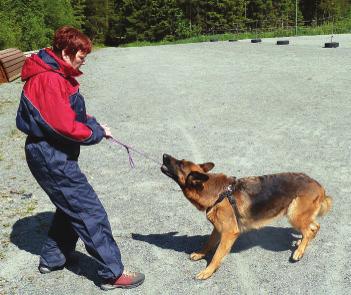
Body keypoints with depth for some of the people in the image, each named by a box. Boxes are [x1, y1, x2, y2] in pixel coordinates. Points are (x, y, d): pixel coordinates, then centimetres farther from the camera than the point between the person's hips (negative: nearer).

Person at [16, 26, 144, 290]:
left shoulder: (56, 74, 11)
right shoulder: (49, 80, -22)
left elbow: (70, 112, 18)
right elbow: (65, 127, -26)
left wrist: (92, 122, 1)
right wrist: (97, 132, -10)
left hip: (55, 154, 11)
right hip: (51, 157, -11)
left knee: (71, 207, 22)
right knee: (91, 213, -5)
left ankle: (52, 258, 38)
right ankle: (113, 273, 7)